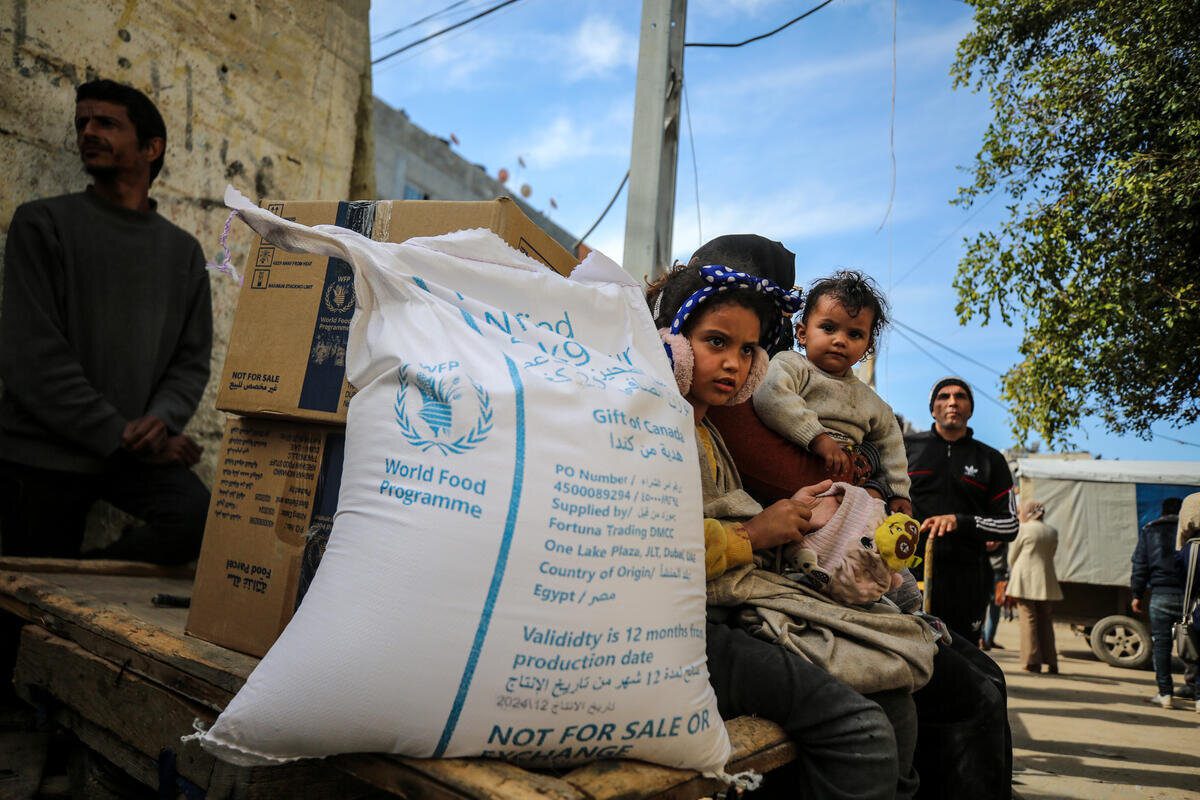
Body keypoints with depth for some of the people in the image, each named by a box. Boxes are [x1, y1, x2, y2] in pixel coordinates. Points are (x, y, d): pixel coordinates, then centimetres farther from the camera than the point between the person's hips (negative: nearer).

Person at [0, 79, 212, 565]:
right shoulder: (43, 224, 1)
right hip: (42, 455, -2)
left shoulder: (182, 251, 11)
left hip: (134, 452, 2)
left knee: (202, 518, -22)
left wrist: (161, 420, -13)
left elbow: (192, 361, 8)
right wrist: (120, 434, -14)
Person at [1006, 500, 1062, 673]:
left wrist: (1013, 574, 18)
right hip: (1046, 582, 5)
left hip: (1025, 580, -5)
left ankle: (1032, 661, -4)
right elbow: (1050, 555, 14)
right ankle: (1051, 662, 12)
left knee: (1028, 620, -2)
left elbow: (1012, 557, 1)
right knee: (1045, 621, 11)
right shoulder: (1052, 532, 10)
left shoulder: (1023, 529, -5)